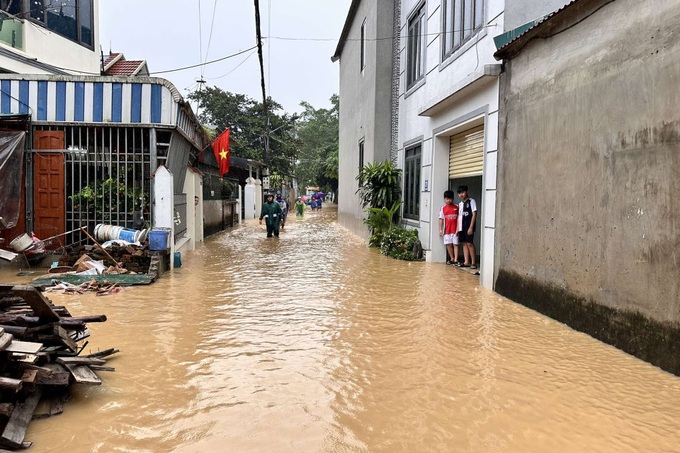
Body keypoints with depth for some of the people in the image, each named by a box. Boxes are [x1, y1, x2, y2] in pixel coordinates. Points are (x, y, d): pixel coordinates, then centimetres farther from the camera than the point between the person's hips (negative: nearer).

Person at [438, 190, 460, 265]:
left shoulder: (456, 207, 1)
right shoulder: (443, 208, 4)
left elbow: (458, 218, 1)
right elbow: (441, 219, 4)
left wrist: (458, 228, -5)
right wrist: (440, 229, 0)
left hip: (455, 230, -2)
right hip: (447, 230, 2)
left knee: (455, 244, -2)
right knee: (448, 244, 6)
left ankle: (456, 260, -4)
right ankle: (452, 258, 18)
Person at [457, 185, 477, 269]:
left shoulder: (471, 201, -4)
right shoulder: (460, 204, 16)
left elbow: (474, 214, -9)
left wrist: (471, 227, -14)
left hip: (469, 226, -7)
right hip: (462, 227, 7)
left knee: (469, 243, -8)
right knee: (464, 243, 7)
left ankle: (473, 262, -2)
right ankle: (466, 262, 11)